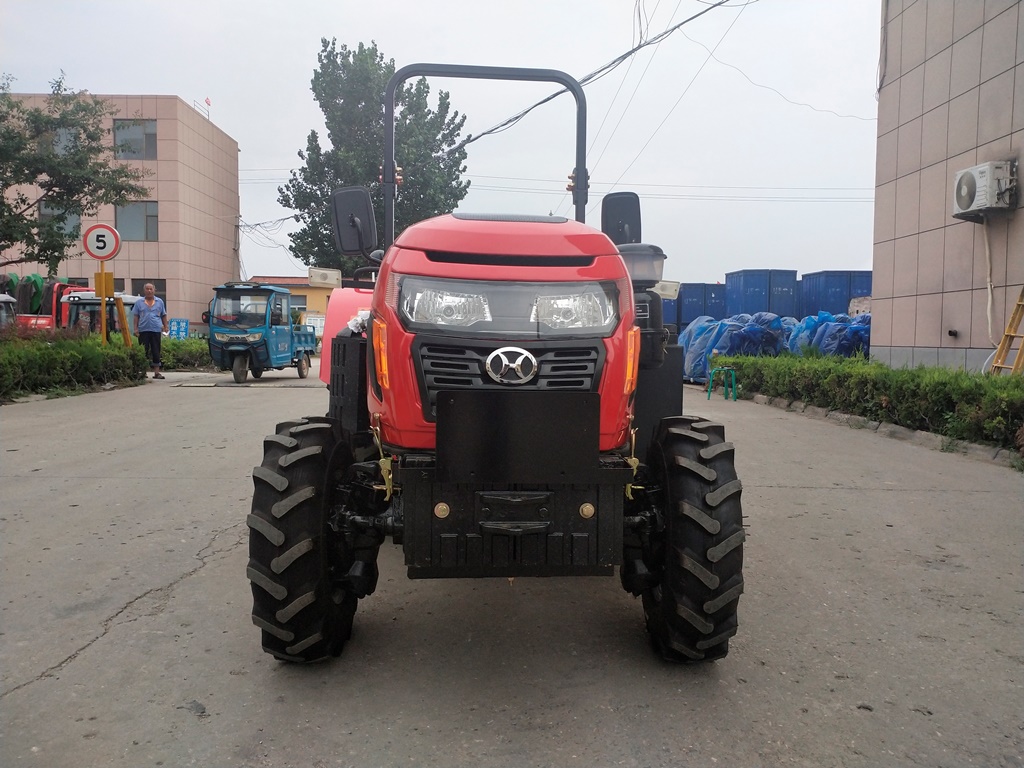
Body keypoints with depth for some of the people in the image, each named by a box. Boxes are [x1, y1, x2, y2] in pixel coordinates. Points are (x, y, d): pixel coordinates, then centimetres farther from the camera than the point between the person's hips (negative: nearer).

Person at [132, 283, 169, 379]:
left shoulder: (160, 302, 12)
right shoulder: (139, 303, 9)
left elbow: (164, 315, 15)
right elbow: (135, 316, 6)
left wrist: (165, 326, 7)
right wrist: (136, 328, -2)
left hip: (156, 330, 1)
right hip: (143, 330, -1)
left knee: (156, 351, 0)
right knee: (144, 351, 2)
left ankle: (156, 372, 2)